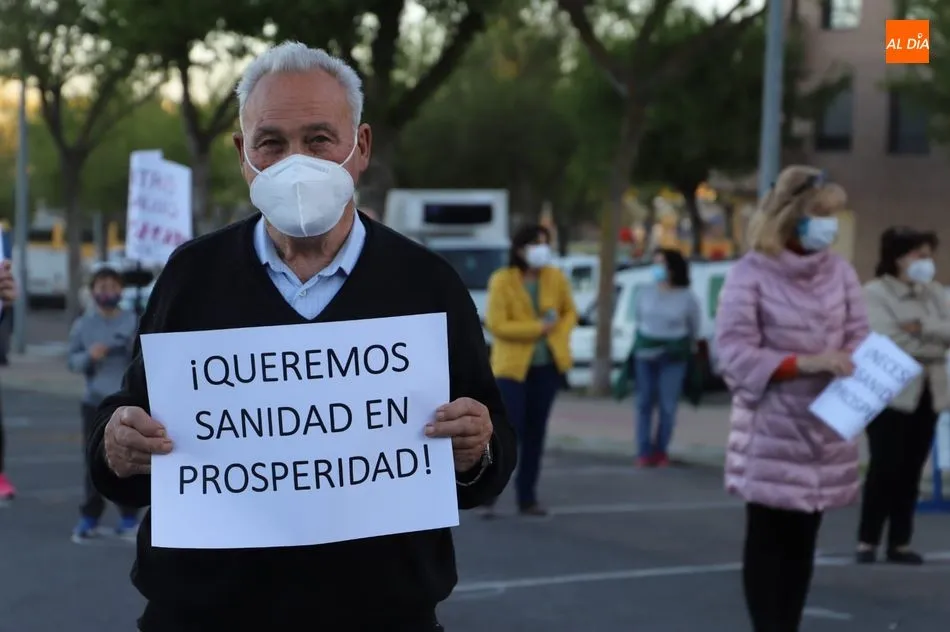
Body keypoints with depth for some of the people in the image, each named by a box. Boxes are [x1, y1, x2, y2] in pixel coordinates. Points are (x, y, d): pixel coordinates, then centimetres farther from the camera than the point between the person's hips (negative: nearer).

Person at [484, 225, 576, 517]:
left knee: (535, 432, 9)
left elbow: (569, 312, 15)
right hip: (512, 365, -4)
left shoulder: (556, 278, 2)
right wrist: (538, 328, -17)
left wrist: (560, 335, -5)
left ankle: (527, 498, 16)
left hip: (547, 365, 5)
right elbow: (496, 324, -16)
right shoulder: (502, 281, -12)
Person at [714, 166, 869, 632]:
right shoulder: (751, 273, -9)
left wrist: (854, 366, -16)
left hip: (827, 427, 4)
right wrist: (808, 363, -20)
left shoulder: (840, 271, 4)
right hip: (771, 429, -4)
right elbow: (736, 353, -12)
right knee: (767, 540, 0)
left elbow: (859, 336, 7)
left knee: (803, 541, 10)